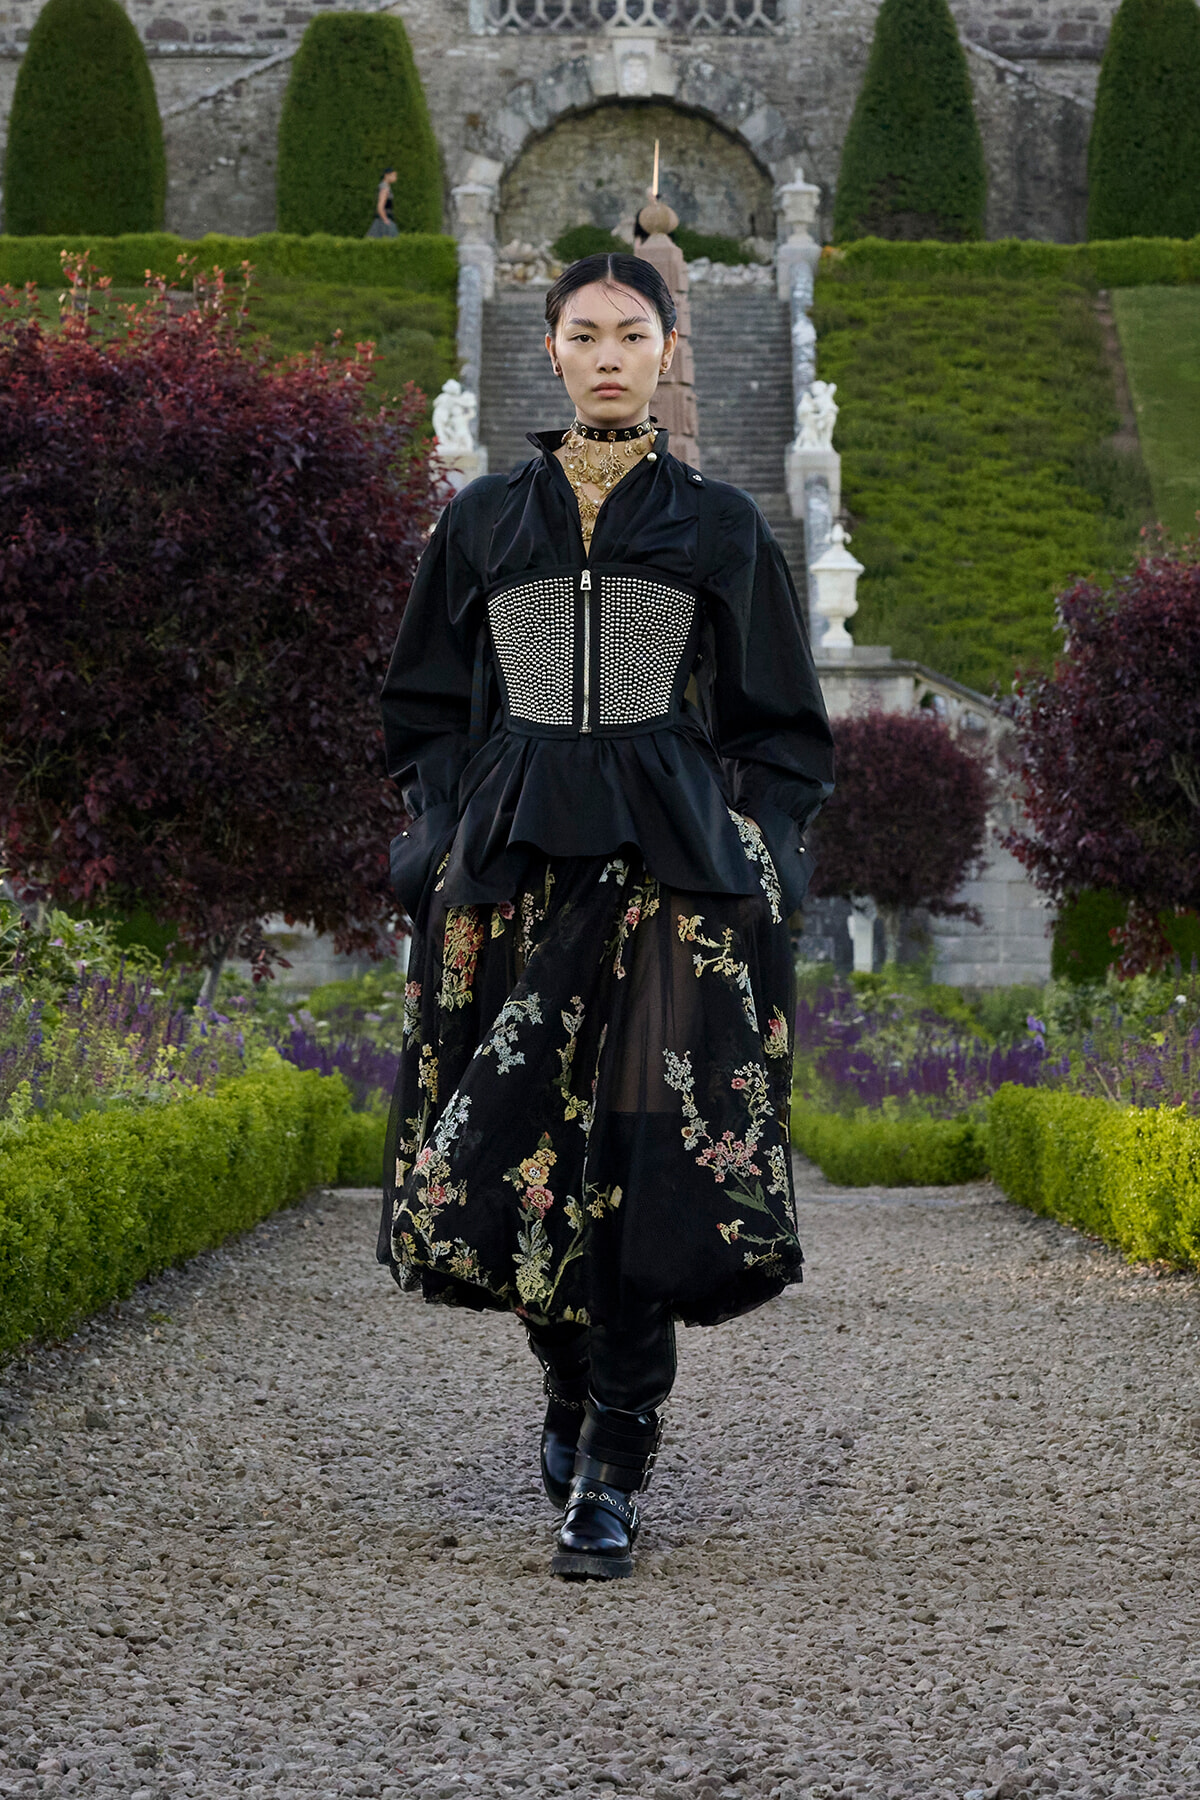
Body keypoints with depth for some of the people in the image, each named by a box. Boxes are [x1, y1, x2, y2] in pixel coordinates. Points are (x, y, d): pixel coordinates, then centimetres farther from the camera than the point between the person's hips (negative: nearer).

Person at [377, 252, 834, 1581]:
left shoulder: (721, 527, 10)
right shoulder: (481, 523, 13)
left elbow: (780, 726, 13)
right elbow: (424, 709, 17)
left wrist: (753, 858, 0)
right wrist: (450, 845, 3)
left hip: (673, 870, -1)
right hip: (514, 862, 2)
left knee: (650, 1162, -9)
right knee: (508, 1151, -3)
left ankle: (610, 1473, -3)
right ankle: (572, 1381, 27)